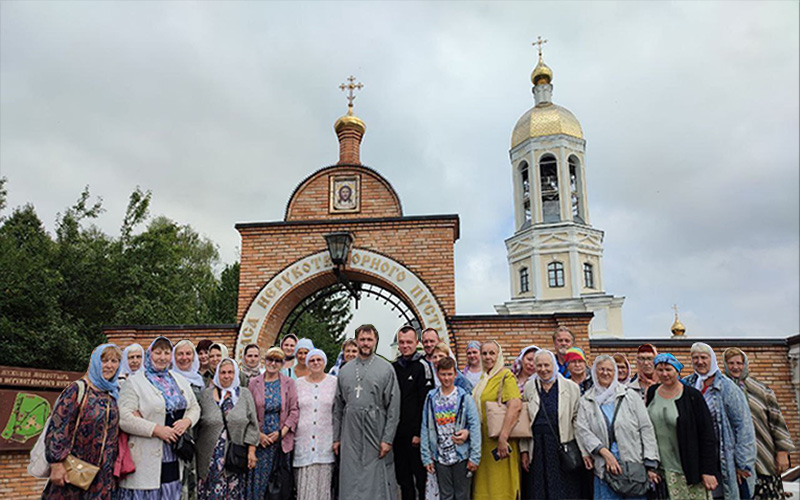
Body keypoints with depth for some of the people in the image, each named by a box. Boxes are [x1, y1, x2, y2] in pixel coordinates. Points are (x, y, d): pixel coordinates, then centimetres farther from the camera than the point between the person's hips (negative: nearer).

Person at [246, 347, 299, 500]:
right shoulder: (254, 383, 4)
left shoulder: (289, 383, 3)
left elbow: (294, 411, 0)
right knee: (259, 479, 0)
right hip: (260, 440, 0)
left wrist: (281, 433, -9)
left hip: (282, 440, 0)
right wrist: (258, 434, -7)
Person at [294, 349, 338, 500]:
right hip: (303, 441, 1)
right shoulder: (297, 383, 8)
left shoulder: (334, 382, 5)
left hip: (326, 441, -1)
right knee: (304, 483, -1)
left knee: (324, 482, -1)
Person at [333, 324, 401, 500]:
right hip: (350, 435, 3)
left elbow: (394, 406, -4)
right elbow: (338, 407, 14)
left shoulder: (386, 368, -1)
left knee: (377, 483, 1)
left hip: (376, 434, -3)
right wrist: (336, 438, 9)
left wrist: (388, 439, -10)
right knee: (351, 483, 7)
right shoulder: (345, 370, 11)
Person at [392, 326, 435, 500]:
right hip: (397, 432, 6)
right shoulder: (393, 367, 11)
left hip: (415, 434, -6)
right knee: (403, 477, 13)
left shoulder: (422, 366, -7)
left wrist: (419, 433, -15)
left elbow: (426, 403, -12)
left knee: (421, 476, 2)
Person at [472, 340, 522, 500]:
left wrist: (503, 438, -30)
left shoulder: (506, 376, -12)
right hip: (484, 442, 8)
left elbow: (515, 406, -26)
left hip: (499, 444, -8)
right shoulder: (484, 377, 13)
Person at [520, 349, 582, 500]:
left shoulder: (571, 387, 0)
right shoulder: (529, 387, 7)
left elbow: (578, 419, 1)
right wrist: (524, 450, 5)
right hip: (538, 450, 2)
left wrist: (580, 450, -5)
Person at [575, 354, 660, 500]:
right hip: (604, 469, 1)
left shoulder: (630, 396, 5)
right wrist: (605, 453, -15)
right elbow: (582, 431, -2)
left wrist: (650, 465, -3)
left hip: (635, 466, 0)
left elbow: (646, 429, 2)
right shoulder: (585, 402, 7)